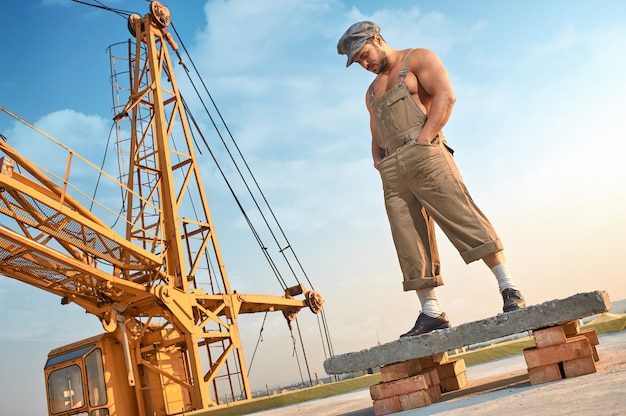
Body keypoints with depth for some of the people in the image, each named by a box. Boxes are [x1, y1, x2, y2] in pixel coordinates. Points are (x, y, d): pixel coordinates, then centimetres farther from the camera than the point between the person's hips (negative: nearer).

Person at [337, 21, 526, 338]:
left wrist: (424, 138, -14)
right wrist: (377, 160, 9)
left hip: (424, 155, -6)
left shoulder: (418, 59, 11)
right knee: (409, 242, -2)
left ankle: (509, 289, -10)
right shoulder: (372, 92, 30)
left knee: (463, 219, -14)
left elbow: (445, 96, -4)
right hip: (392, 172, 7)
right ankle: (431, 312, -2)